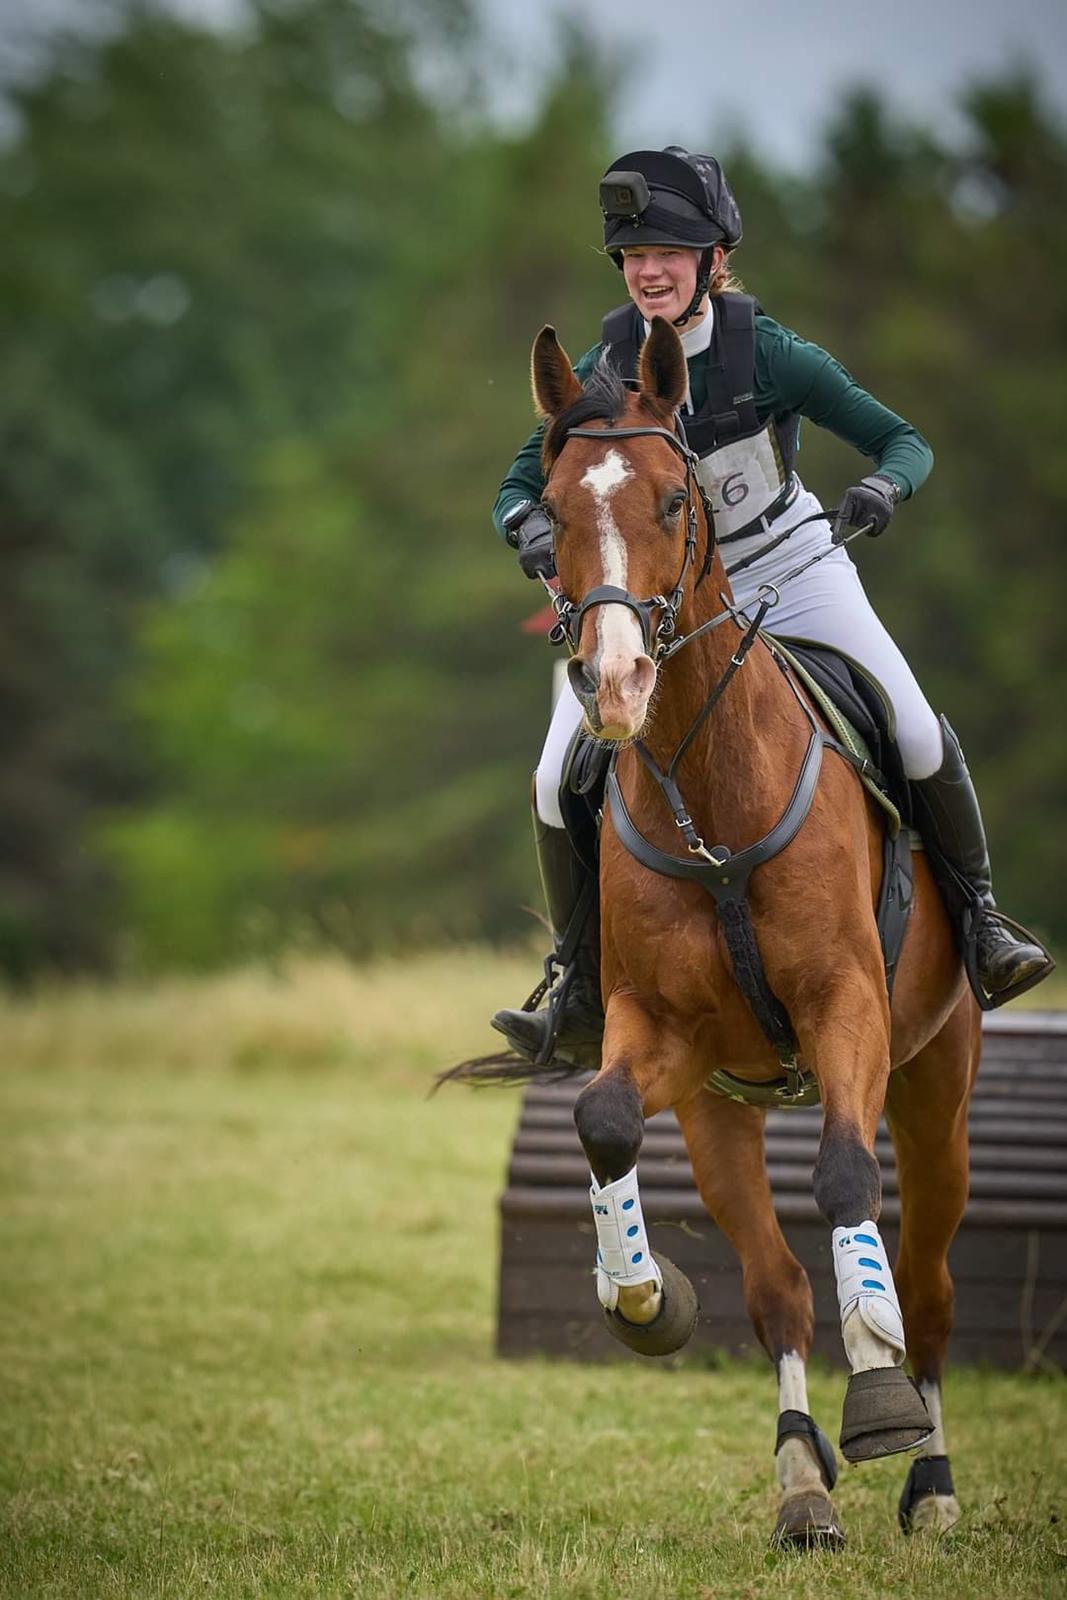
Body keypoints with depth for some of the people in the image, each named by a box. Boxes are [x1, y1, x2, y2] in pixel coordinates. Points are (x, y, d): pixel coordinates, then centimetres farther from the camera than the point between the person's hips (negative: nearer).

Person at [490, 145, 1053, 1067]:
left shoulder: (767, 352, -17)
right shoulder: (609, 367, -11)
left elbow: (904, 442, -11)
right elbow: (520, 487, -5)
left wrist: (884, 488, -34)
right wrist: (533, 531, -29)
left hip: (793, 573, -2)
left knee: (917, 736, -18)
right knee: (561, 782, -12)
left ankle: (977, 915, 7)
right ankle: (585, 1001, 2)